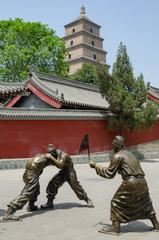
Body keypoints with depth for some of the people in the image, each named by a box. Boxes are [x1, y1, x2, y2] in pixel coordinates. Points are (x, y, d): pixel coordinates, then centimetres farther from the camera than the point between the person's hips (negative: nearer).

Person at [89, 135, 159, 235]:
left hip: (130, 183, -8)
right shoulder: (130, 153, 20)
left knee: (117, 202, 6)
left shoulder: (117, 156, -5)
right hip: (142, 182, 8)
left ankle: (115, 227, 7)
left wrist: (96, 166, 4)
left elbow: (109, 173, -4)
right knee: (145, 204, 24)